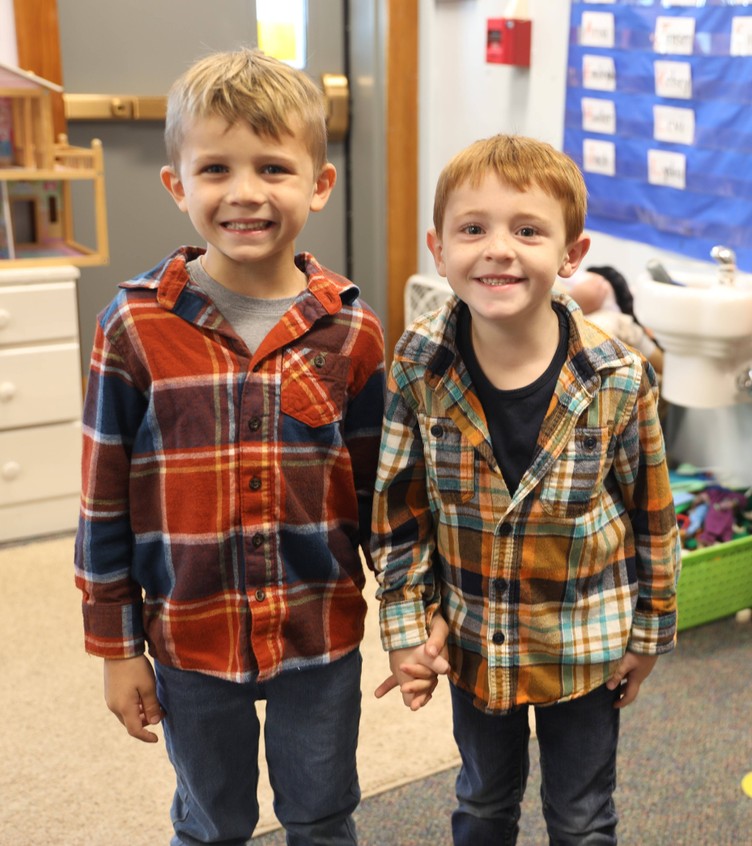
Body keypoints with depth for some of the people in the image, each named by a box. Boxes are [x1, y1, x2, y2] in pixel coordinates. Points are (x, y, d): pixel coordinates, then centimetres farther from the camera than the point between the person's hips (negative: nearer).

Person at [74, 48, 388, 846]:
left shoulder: (351, 331, -8)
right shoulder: (135, 329, -11)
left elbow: (378, 489, 1)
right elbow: (104, 502, -5)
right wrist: (116, 647, -1)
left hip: (322, 634, 1)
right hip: (190, 637, 0)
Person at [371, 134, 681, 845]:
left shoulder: (619, 378, -20)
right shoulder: (418, 366, -17)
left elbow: (651, 512, -7)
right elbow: (397, 502, -6)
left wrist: (651, 629, 1)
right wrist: (405, 623, -5)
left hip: (586, 644, -1)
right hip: (474, 640, 2)